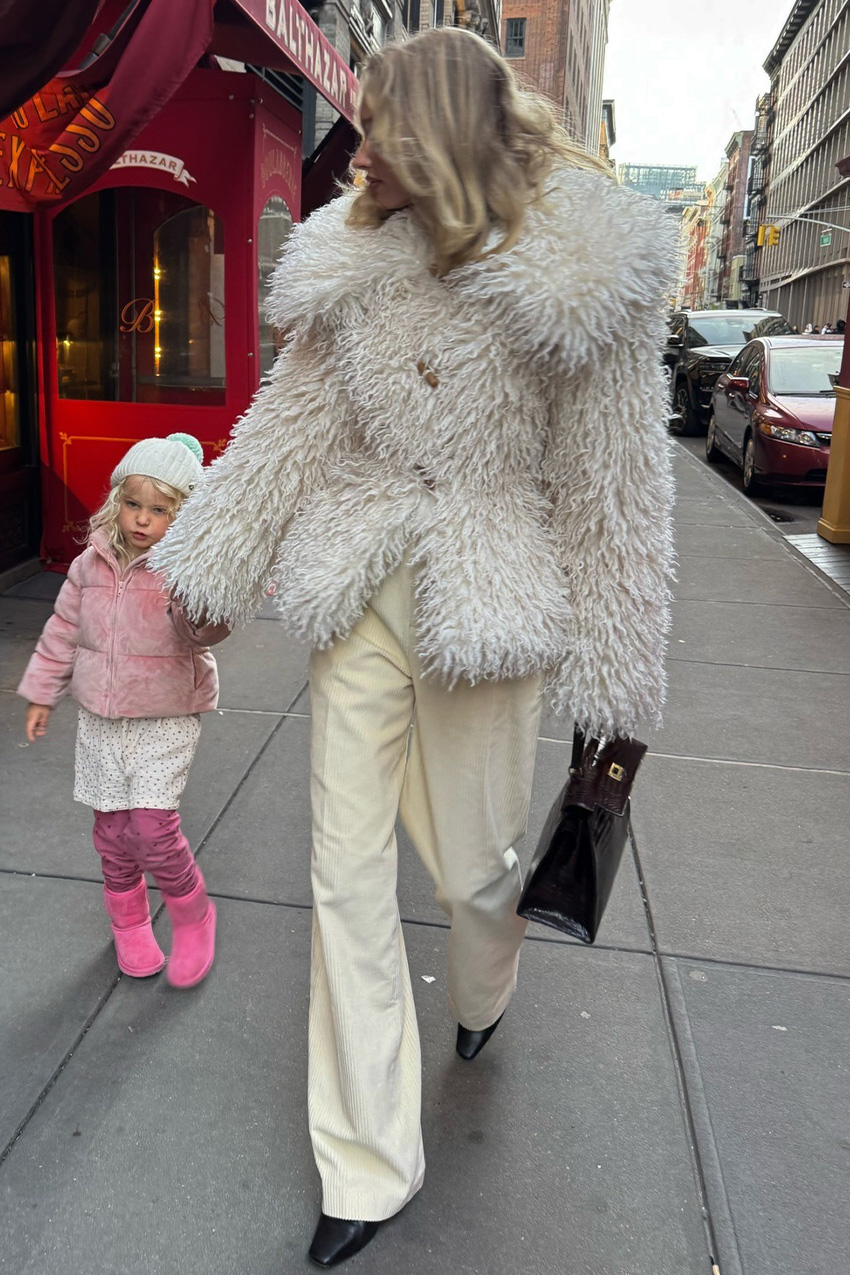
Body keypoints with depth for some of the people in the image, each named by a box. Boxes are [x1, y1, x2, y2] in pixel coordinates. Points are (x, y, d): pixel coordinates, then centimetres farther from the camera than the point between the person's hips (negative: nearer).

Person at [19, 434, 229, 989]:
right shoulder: (92, 564, 2)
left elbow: (199, 630, -32)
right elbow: (64, 632, 13)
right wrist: (41, 694, 17)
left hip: (166, 720, -4)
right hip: (101, 719, 5)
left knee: (152, 828, -11)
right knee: (113, 828, 11)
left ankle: (194, 916, 16)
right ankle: (129, 921, 35)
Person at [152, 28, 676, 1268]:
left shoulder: (577, 274, -6)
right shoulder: (357, 260, 6)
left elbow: (611, 478, -5)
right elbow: (291, 424, 9)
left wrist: (606, 666, -4)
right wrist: (218, 574, 11)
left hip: (484, 602, -3)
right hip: (361, 593, 4)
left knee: (476, 864, 10)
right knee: (347, 877, 5)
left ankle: (483, 1000, 51)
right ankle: (368, 1165, 24)